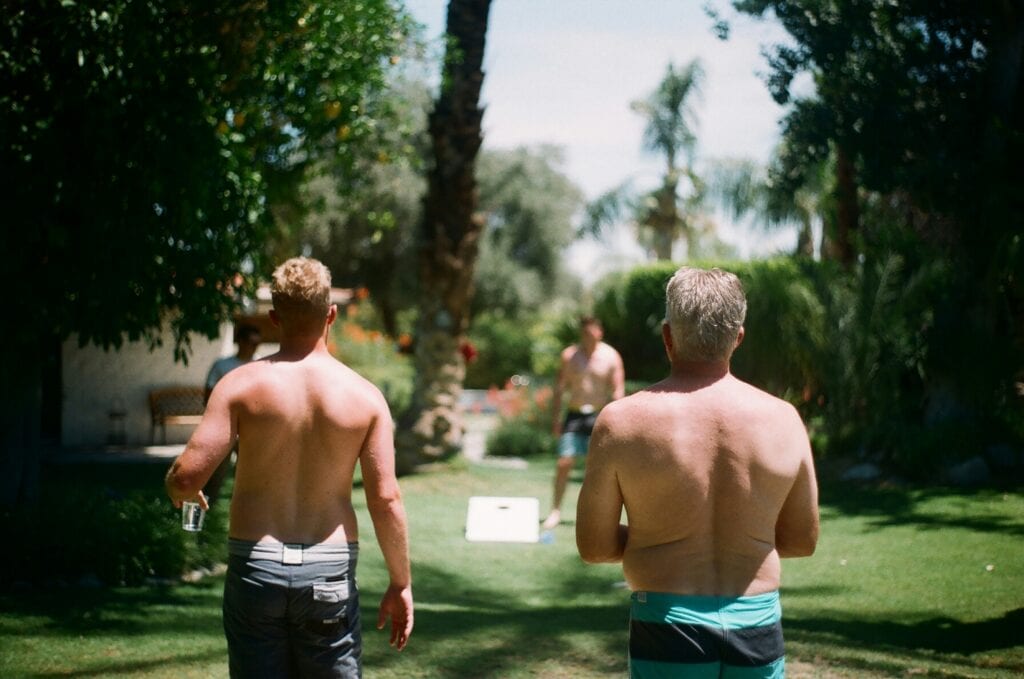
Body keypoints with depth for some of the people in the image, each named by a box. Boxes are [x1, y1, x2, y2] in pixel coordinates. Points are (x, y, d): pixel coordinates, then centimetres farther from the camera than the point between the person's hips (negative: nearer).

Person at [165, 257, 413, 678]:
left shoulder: (241, 385, -6)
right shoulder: (365, 396, -4)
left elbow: (188, 475, -12)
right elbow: (386, 499, -5)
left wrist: (176, 488, 13)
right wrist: (401, 583, 5)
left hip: (254, 566, 0)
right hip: (329, 570, 0)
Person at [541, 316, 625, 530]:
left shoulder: (611, 356, -1)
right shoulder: (569, 355, 4)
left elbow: (618, 391, -2)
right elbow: (559, 388, 7)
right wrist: (555, 418, 2)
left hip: (599, 416, -1)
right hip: (574, 415, 1)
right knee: (564, 462, -6)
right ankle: (555, 510, 3)